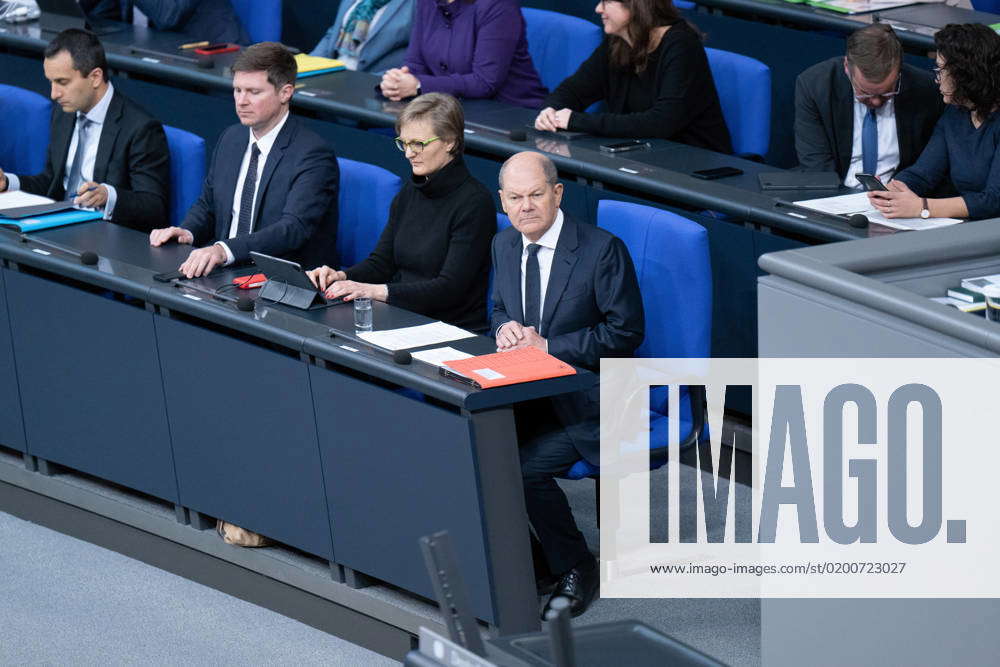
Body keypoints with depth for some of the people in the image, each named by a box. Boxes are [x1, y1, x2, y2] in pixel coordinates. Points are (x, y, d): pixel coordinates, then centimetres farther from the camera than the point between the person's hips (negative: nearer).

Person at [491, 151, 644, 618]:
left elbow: (626, 332, -14)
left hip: (588, 399, -7)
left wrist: (546, 347, -18)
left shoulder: (602, 250, -14)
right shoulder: (504, 246, 7)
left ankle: (576, 570, -5)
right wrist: (506, 328, -4)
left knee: (522, 465, -27)